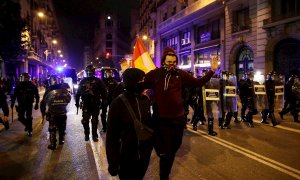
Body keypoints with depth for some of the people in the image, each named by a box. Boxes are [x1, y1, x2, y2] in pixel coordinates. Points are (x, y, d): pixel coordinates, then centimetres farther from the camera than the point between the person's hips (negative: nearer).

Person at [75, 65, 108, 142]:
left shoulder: (98, 81, 0)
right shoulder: (83, 81, 8)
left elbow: (103, 91, -2)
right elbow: (78, 93, 12)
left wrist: (104, 101, -8)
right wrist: (77, 102, 10)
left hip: (95, 104, -1)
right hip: (86, 104, 2)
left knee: (95, 120, 7)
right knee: (85, 120, 0)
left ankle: (94, 135, 19)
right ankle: (86, 134, 18)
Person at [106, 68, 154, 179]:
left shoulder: (146, 100, -4)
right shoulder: (118, 103, -15)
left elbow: (151, 124, 4)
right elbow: (111, 135, -12)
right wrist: (112, 162, -11)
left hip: (145, 154, 4)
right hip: (126, 157, -4)